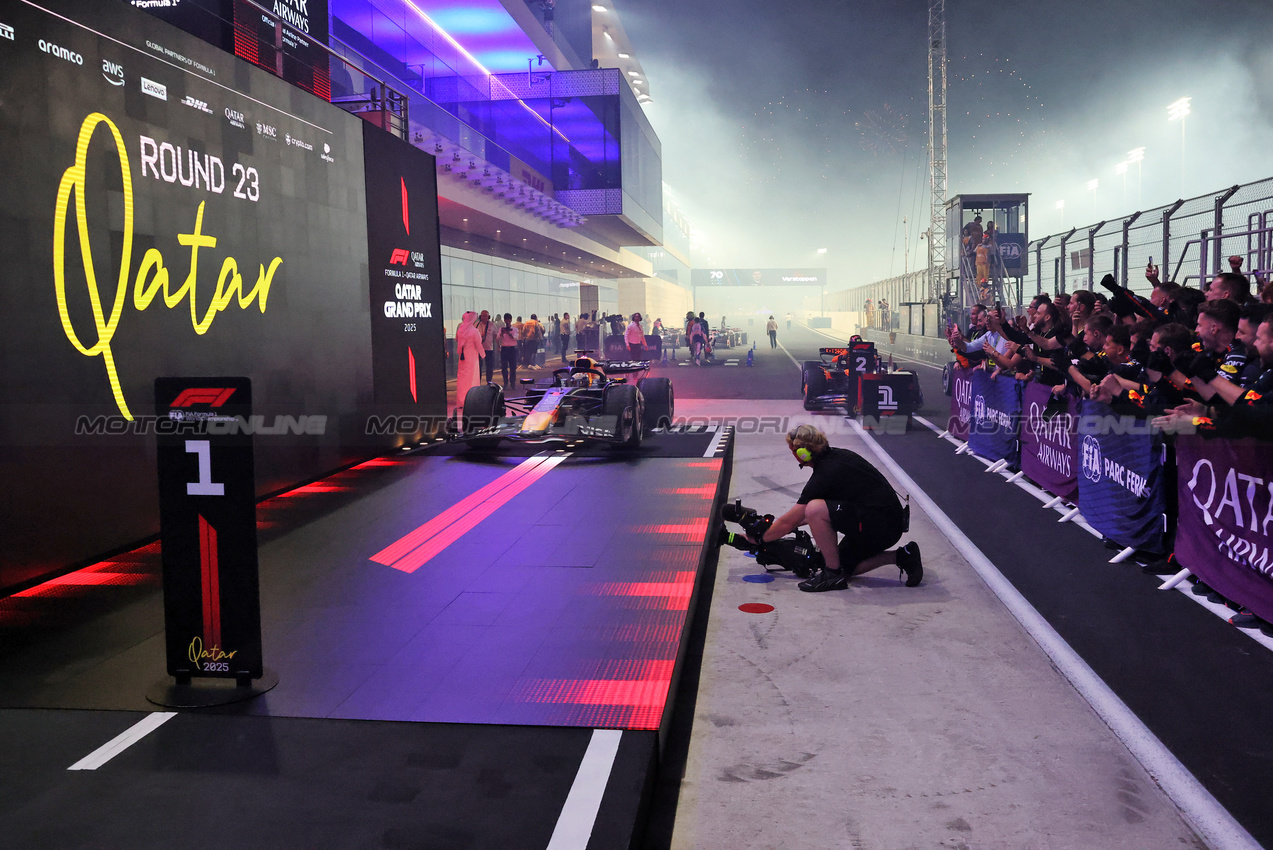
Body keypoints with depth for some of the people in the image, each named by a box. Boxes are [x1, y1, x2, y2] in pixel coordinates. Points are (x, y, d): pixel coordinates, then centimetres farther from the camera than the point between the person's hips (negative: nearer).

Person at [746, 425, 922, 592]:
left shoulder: (826, 474, -18)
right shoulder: (838, 455, 9)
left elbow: (788, 523, -11)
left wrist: (757, 538, 3)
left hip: (880, 526, -10)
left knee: (815, 509, -25)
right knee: (846, 565, 21)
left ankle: (834, 574, -11)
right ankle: (901, 557, 14)